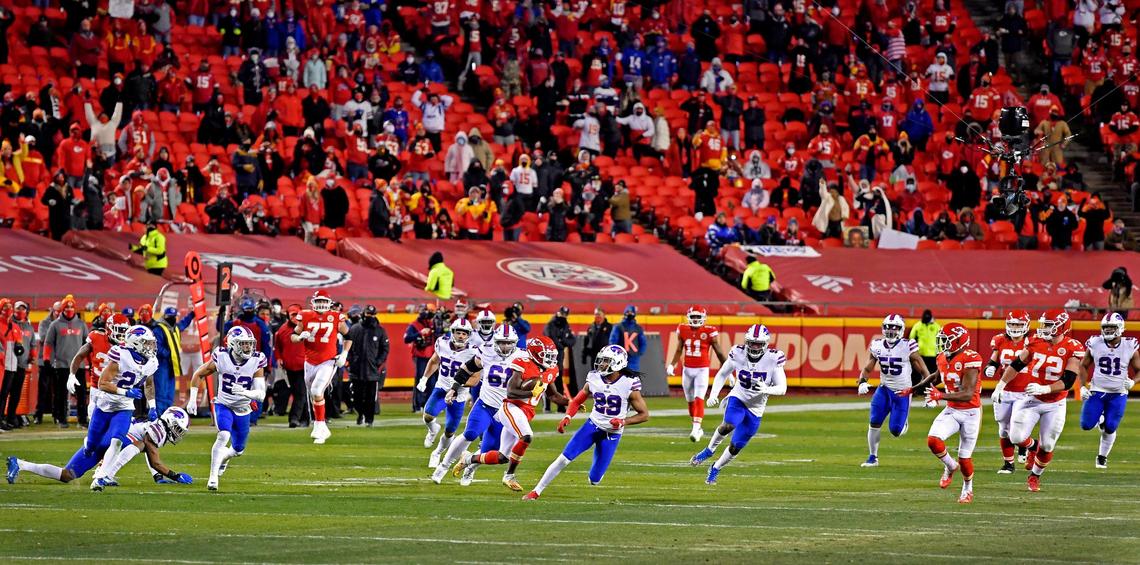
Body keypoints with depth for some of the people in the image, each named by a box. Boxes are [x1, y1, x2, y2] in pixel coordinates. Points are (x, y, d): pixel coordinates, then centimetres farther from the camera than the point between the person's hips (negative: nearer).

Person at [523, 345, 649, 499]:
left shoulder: (629, 385, -15)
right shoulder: (594, 379, -4)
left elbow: (644, 415, -7)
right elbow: (577, 401, 11)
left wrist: (623, 422, -22)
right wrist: (567, 418, -7)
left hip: (612, 433, -3)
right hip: (592, 425, 3)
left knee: (594, 479, -2)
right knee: (564, 459, -11)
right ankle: (536, 492, -3)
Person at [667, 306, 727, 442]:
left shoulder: (709, 332, -9)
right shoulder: (683, 330, 1)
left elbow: (719, 353, -2)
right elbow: (679, 350, 12)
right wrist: (672, 365, -1)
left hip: (702, 370, -4)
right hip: (687, 369, 4)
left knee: (699, 399, -15)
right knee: (690, 400, 13)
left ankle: (696, 428, -20)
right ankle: (697, 429, 27)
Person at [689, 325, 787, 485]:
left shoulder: (773, 359, -17)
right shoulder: (738, 354, -12)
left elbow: (782, 388, -15)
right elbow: (722, 375, 4)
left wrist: (767, 390, -36)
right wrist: (713, 395, -9)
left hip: (755, 410, 1)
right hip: (738, 399, -1)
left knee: (735, 447, 4)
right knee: (728, 426, -33)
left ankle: (715, 469, 30)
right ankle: (709, 450, -8)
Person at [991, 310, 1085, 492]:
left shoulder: (1074, 349, -18)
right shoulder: (1036, 342, -7)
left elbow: (1067, 382, -22)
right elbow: (1017, 364, 6)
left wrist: (1044, 389, -35)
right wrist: (1000, 385, 4)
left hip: (1055, 405, -2)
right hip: (1031, 400, 2)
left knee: (1047, 446, 2)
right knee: (1017, 437, -10)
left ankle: (1035, 476, 30)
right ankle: (1032, 446, 26)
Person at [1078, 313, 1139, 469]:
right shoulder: (1095, 344, -6)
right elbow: (1084, 366, 7)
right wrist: (1083, 386, -3)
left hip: (1118, 394, -1)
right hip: (1097, 391, 1)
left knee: (1110, 428, -3)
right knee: (1086, 425, -7)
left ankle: (1102, 456, 20)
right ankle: (1100, 420, 28)